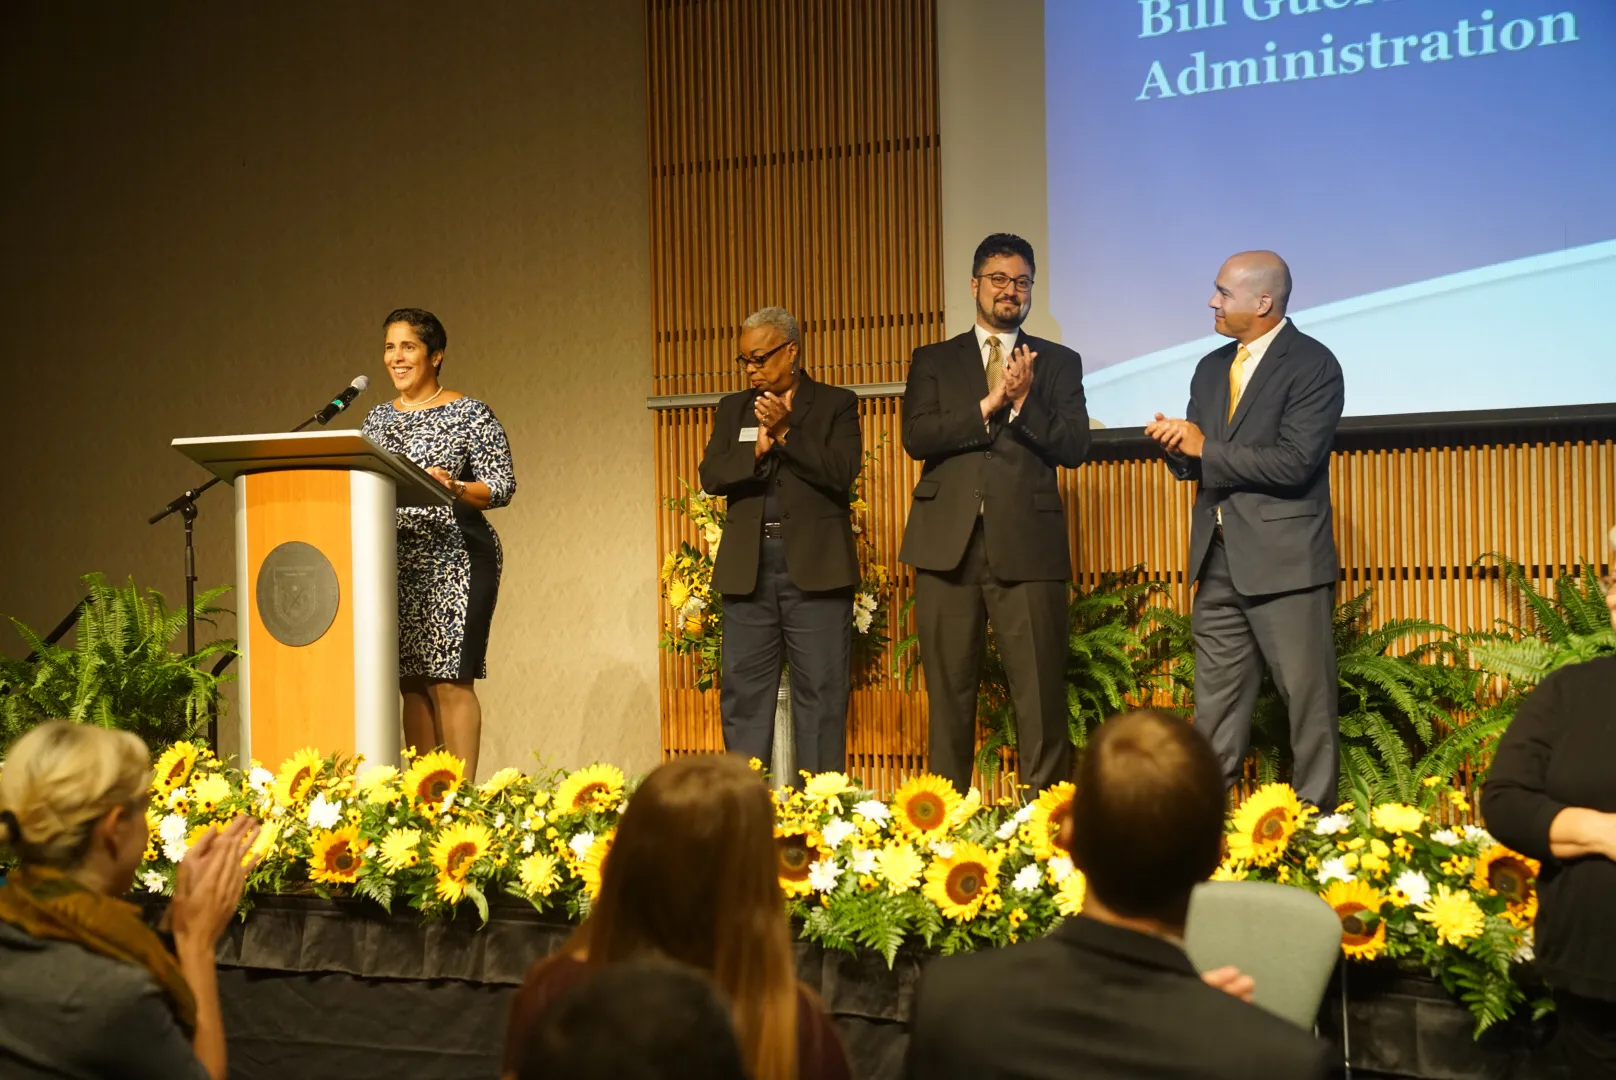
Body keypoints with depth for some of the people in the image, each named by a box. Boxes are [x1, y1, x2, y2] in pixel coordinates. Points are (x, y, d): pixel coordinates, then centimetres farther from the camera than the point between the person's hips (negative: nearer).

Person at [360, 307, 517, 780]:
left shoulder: (470, 414, -2)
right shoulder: (377, 419, 16)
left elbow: (503, 486, -7)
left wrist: (453, 487, -23)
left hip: (454, 561, -6)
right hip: (395, 563, 6)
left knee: (450, 680, -10)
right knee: (411, 682, 6)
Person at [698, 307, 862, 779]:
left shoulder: (836, 404, 5)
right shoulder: (733, 409, 16)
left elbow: (842, 472, -9)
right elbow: (711, 476, 3)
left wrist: (786, 432, -15)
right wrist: (756, 451, -14)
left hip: (815, 566, -3)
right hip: (747, 567, 4)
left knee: (821, 695, -2)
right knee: (744, 694, 4)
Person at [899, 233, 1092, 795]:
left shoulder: (1059, 363, 14)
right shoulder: (933, 361, 15)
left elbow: (1074, 447, 1)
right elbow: (916, 437, -1)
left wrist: (1024, 400, -13)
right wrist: (988, 405, -11)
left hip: (1027, 547, -1)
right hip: (948, 546, 1)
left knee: (1041, 700, -4)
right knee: (948, 697, 4)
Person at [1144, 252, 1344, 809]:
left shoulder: (1313, 365, -7)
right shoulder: (1212, 368, 16)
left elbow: (1294, 463, -18)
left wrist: (1205, 448, -12)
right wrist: (1177, 444, -5)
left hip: (1284, 559, -7)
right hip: (1218, 560, 7)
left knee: (1308, 701, -1)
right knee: (1216, 705, 9)